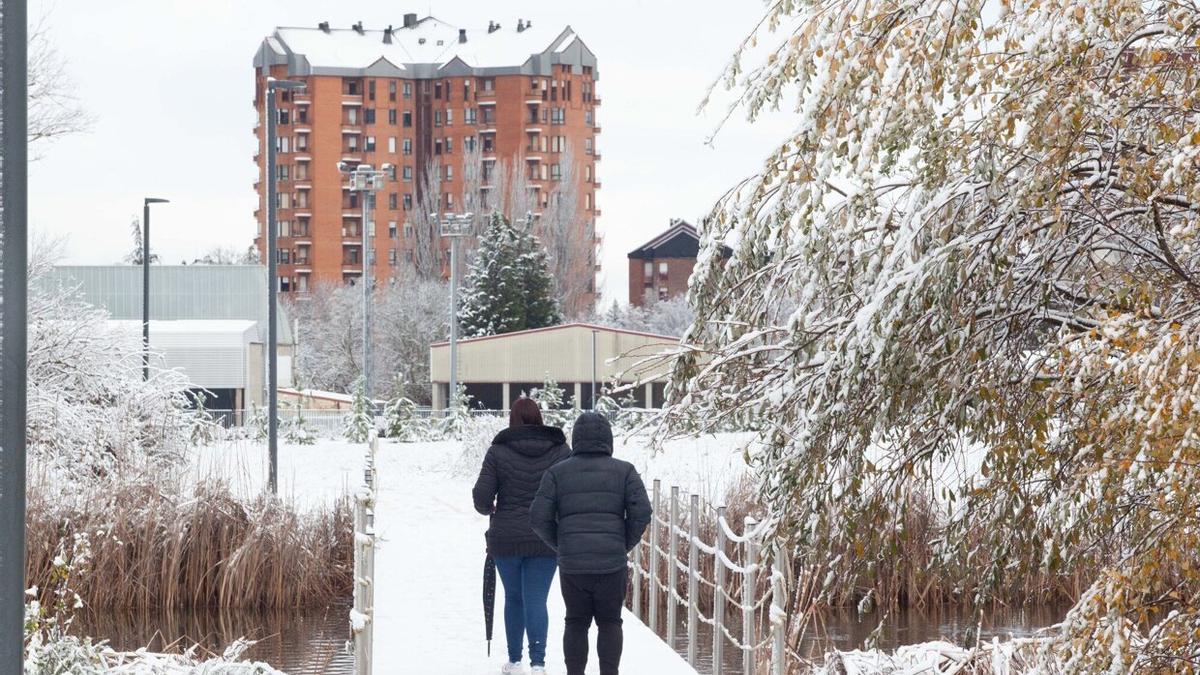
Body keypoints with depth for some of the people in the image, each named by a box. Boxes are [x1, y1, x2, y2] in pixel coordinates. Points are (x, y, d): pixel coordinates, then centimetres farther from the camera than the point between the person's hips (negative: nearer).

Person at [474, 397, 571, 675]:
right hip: (547, 540, 0)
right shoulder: (561, 450, -1)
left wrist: (490, 511, 14)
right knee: (536, 600, 1)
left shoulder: (498, 451, -5)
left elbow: (481, 497, -8)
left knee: (513, 598, 16)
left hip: (506, 539, 0)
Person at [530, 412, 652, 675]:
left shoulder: (558, 472, 4)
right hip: (612, 563, -1)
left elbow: (539, 517, -2)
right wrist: (625, 545, 7)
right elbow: (641, 512, -7)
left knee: (576, 622, 14)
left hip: (572, 564, 1)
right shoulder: (624, 471, 3)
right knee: (609, 622, 12)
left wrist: (560, 546, 12)